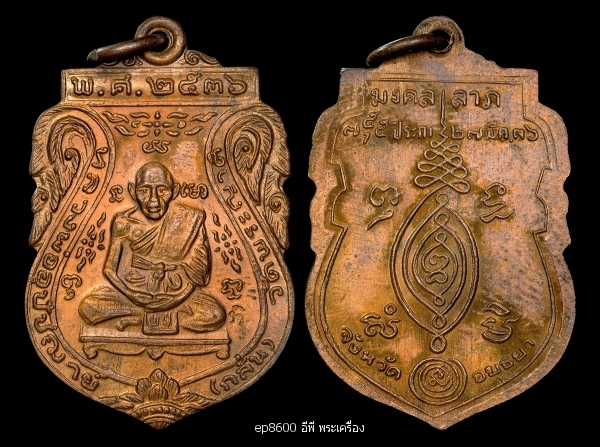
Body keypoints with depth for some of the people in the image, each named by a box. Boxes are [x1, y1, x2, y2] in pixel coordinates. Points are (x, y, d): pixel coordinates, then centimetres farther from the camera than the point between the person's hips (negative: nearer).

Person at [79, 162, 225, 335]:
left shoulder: (188, 220, -8)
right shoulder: (125, 223, -6)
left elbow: (199, 268, -7)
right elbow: (111, 269, -5)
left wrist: (165, 268, -17)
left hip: (177, 295, -1)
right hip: (133, 293, 1)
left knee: (215, 315, -26)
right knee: (87, 308, -20)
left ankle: (140, 317, -13)